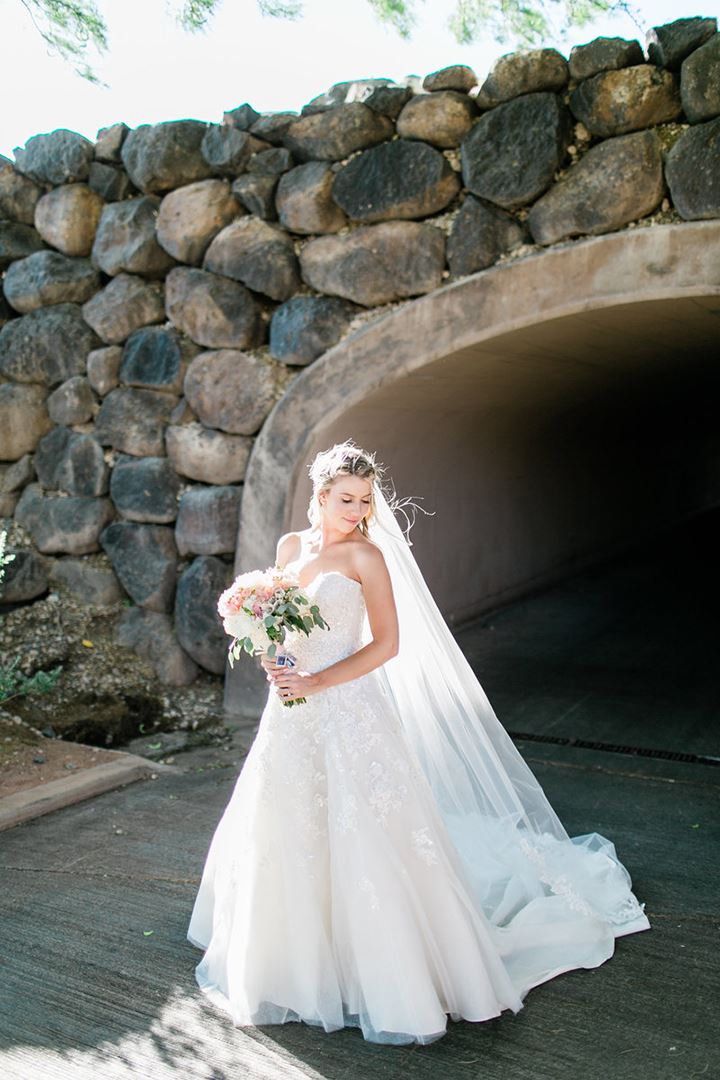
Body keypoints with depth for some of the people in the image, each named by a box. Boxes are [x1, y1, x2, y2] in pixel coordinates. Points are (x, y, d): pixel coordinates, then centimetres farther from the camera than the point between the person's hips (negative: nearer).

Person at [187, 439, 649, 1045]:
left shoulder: (366, 555, -10)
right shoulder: (290, 547, 6)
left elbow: (387, 644, -12)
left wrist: (317, 683, -16)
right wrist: (274, 663, -4)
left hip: (348, 711, -6)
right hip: (292, 714, 6)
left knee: (363, 841, -2)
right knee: (283, 835, 15)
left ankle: (387, 974, 15)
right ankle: (294, 958, 36)